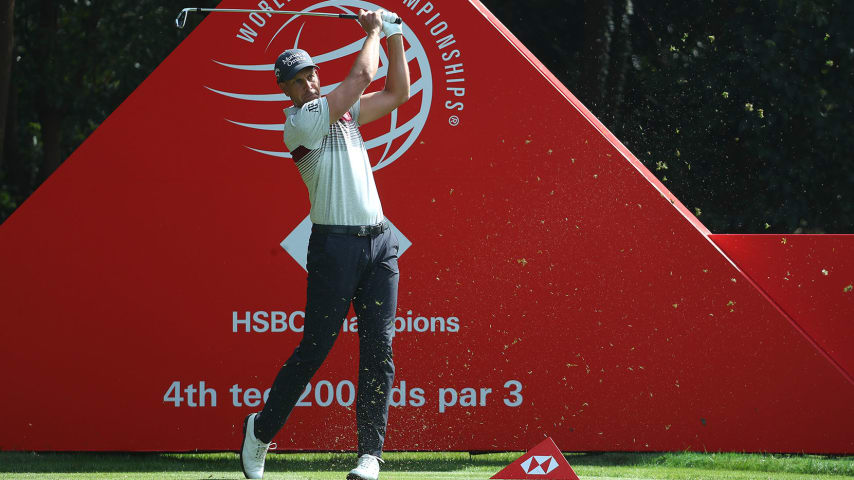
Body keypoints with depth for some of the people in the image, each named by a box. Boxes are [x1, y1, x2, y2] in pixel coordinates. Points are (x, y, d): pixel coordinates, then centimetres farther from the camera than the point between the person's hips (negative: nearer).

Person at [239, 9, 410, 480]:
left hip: (379, 243, 6)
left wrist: (395, 39, 11)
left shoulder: (343, 110, 16)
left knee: (378, 350, -3)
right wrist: (374, 33, 3)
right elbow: (360, 78, -11)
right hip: (335, 244, -6)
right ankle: (260, 430, 15)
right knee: (313, 349, -4)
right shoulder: (299, 122, -8)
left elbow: (397, 93, 20)